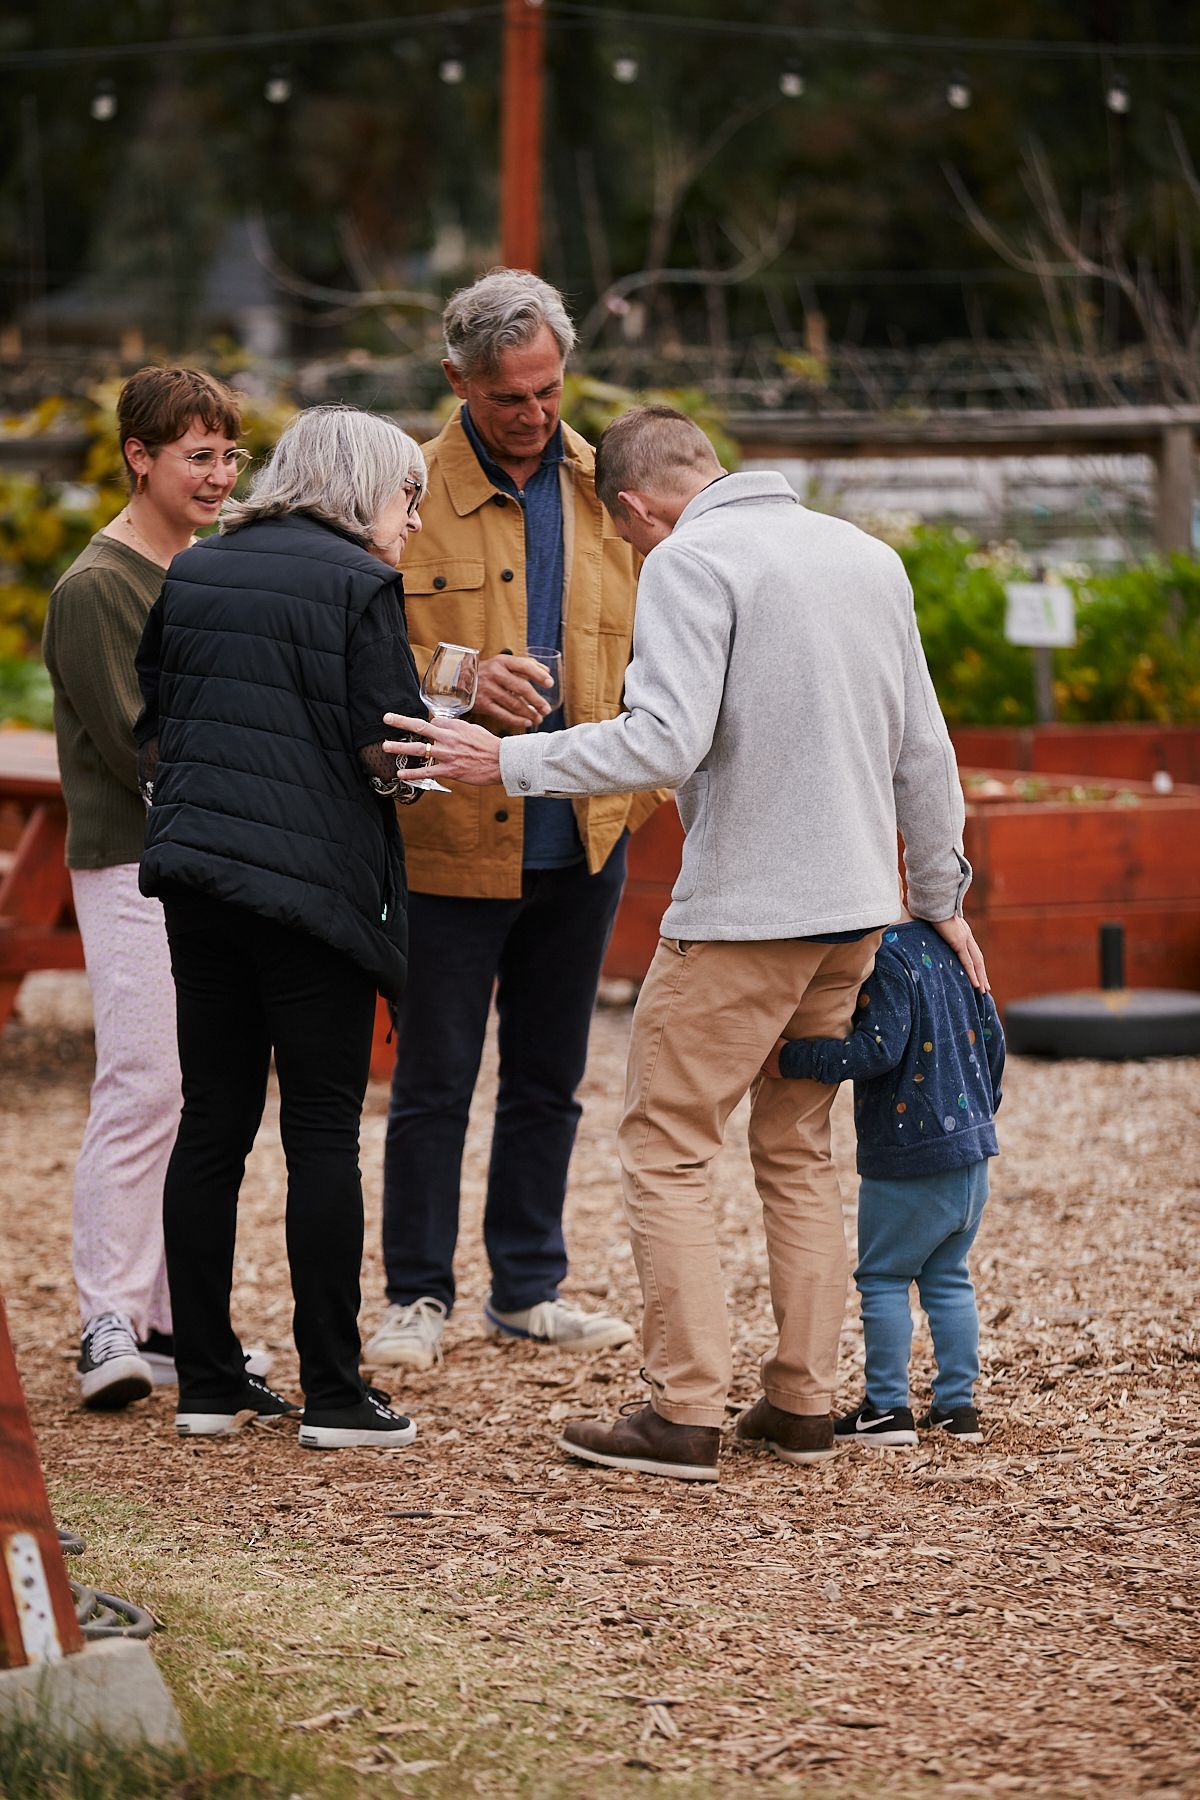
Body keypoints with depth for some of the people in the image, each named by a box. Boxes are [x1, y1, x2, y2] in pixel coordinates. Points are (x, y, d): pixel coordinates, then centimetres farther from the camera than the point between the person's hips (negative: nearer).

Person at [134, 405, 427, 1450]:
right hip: (315, 882, -6)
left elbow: (150, 740, 15)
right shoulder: (359, 584, -8)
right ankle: (334, 1395, 1)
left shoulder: (191, 574, 12)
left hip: (197, 874, 6)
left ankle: (208, 1383, 12)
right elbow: (388, 754, -14)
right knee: (323, 1136, -1)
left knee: (213, 1126, 10)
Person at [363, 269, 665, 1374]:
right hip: (452, 837, -4)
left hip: (583, 835, 4)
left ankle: (529, 1289, 24)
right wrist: (464, 681, -22)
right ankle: (419, 1296, 13)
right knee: (435, 1079, 2)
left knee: (549, 1077, 13)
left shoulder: (607, 490, 7)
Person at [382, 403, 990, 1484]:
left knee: (667, 1152, 0)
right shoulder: (869, 555, 13)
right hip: (857, 905, 7)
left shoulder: (689, 563, -10)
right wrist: (942, 897, 24)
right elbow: (923, 750, 16)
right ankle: (802, 1403, 16)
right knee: (798, 1151, 16)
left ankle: (687, 1414, -4)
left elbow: (666, 742, -22)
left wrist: (509, 762, -15)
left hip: (740, 910, -7)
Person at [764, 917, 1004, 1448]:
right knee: (947, 1277, 15)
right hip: (971, 1150, 8)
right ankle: (957, 1407, 15)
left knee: (881, 1277, 3)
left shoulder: (885, 959, -17)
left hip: (908, 1162, -8)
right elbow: (989, 1032, 15)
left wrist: (792, 1059, -21)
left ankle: (888, 1409, 2)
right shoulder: (948, 942, 8)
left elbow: (880, 1049, -26)